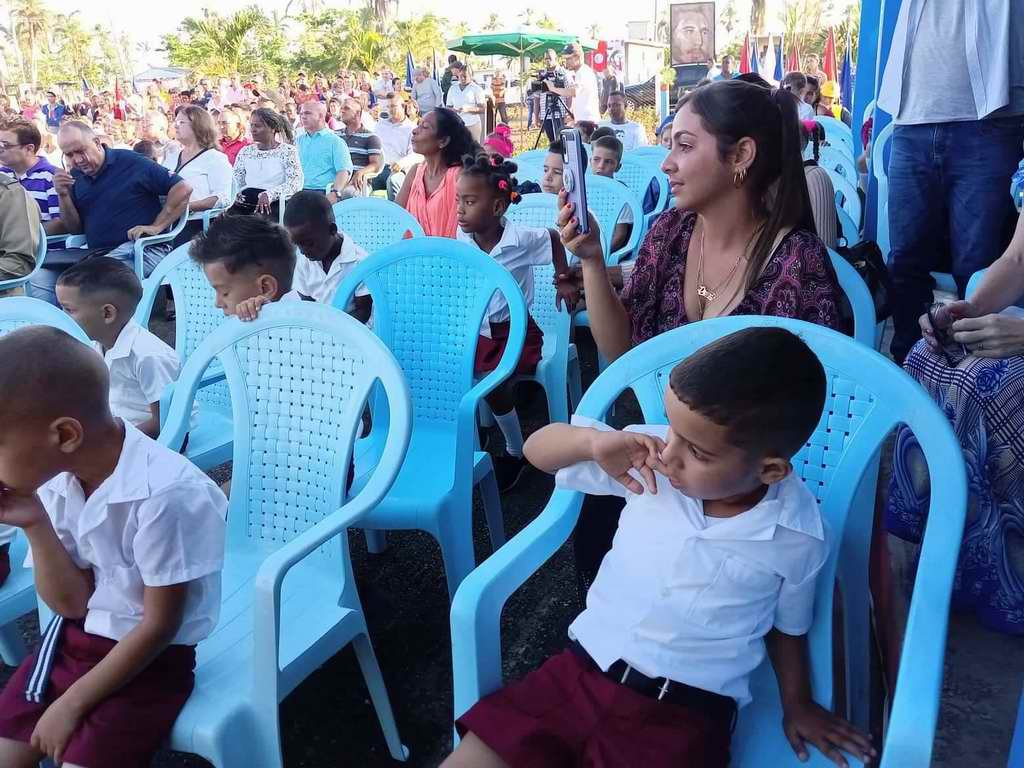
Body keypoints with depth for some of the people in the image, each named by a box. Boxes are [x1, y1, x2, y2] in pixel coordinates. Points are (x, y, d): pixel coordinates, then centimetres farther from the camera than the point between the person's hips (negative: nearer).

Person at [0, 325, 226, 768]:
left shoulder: (164, 495, -30)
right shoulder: (55, 480, -6)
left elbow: (159, 627, -19)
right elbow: (72, 604, -2)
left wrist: (72, 702, -11)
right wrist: (36, 526, -15)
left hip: (149, 656, -6)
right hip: (73, 636, 7)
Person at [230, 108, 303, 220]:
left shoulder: (288, 151, 4)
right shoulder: (245, 152, 20)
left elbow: (295, 183, -9)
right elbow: (235, 183, 19)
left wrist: (268, 195, -24)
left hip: (274, 204, -4)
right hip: (245, 203, 4)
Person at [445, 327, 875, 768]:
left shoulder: (800, 537, -8)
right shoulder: (649, 460, -5)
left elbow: (787, 625, 10)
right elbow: (537, 448, 3)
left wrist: (797, 705, 13)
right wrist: (593, 441, -15)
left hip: (684, 713, -3)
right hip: (583, 669, 3)